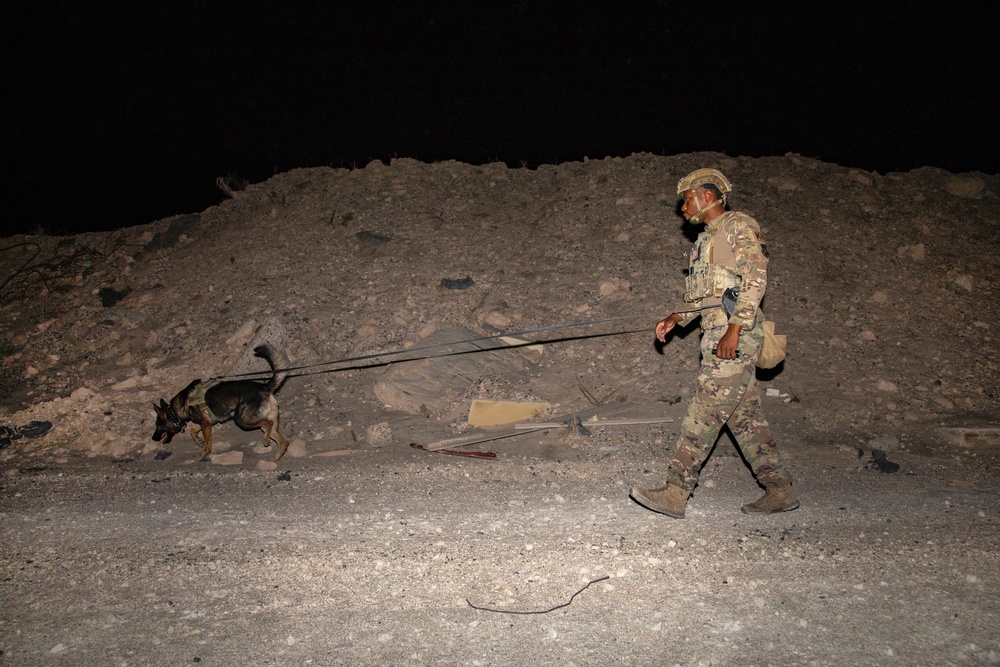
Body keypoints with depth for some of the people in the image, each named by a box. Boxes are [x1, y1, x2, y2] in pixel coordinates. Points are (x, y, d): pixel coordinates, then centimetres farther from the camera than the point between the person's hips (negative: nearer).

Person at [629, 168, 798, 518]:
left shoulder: (739, 225, -3)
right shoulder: (709, 239, 24)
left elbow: (755, 279, -14)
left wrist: (734, 329, -22)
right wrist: (676, 318, 13)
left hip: (735, 335, -9)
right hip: (718, 334, 9)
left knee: (704, 413, -11)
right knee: (745, 416, 9)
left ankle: (675, 493, -10)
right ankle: (779, 490, 15)